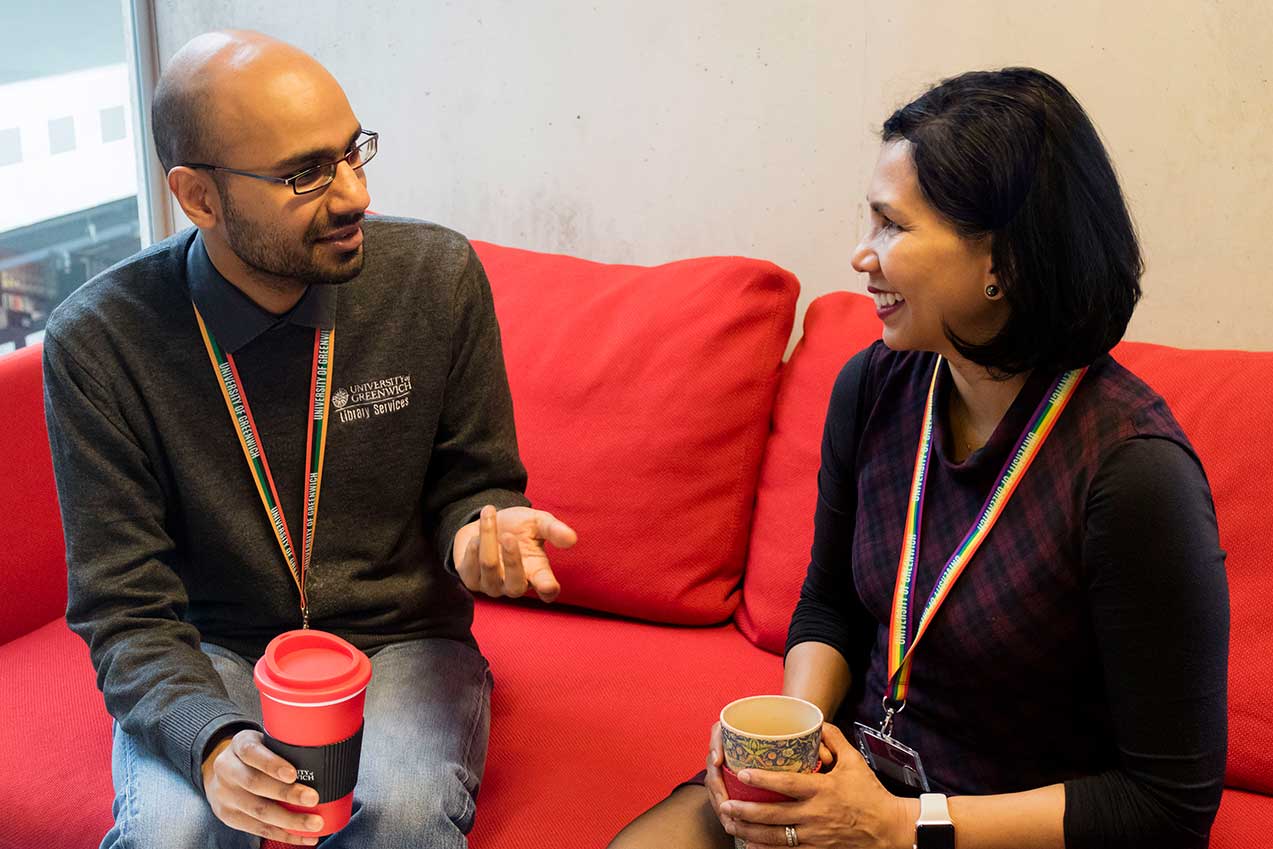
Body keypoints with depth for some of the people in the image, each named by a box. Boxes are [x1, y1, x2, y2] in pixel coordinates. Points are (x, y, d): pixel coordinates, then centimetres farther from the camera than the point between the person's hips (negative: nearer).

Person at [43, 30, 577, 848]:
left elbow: (472, 478, 3)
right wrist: (211, 740, -30)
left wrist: (480, 528, -22)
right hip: (215, 656, 0)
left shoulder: (437, 275, -10)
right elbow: (125, 607, -11)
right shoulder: (97, 342, -14)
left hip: (399, 641, 1)